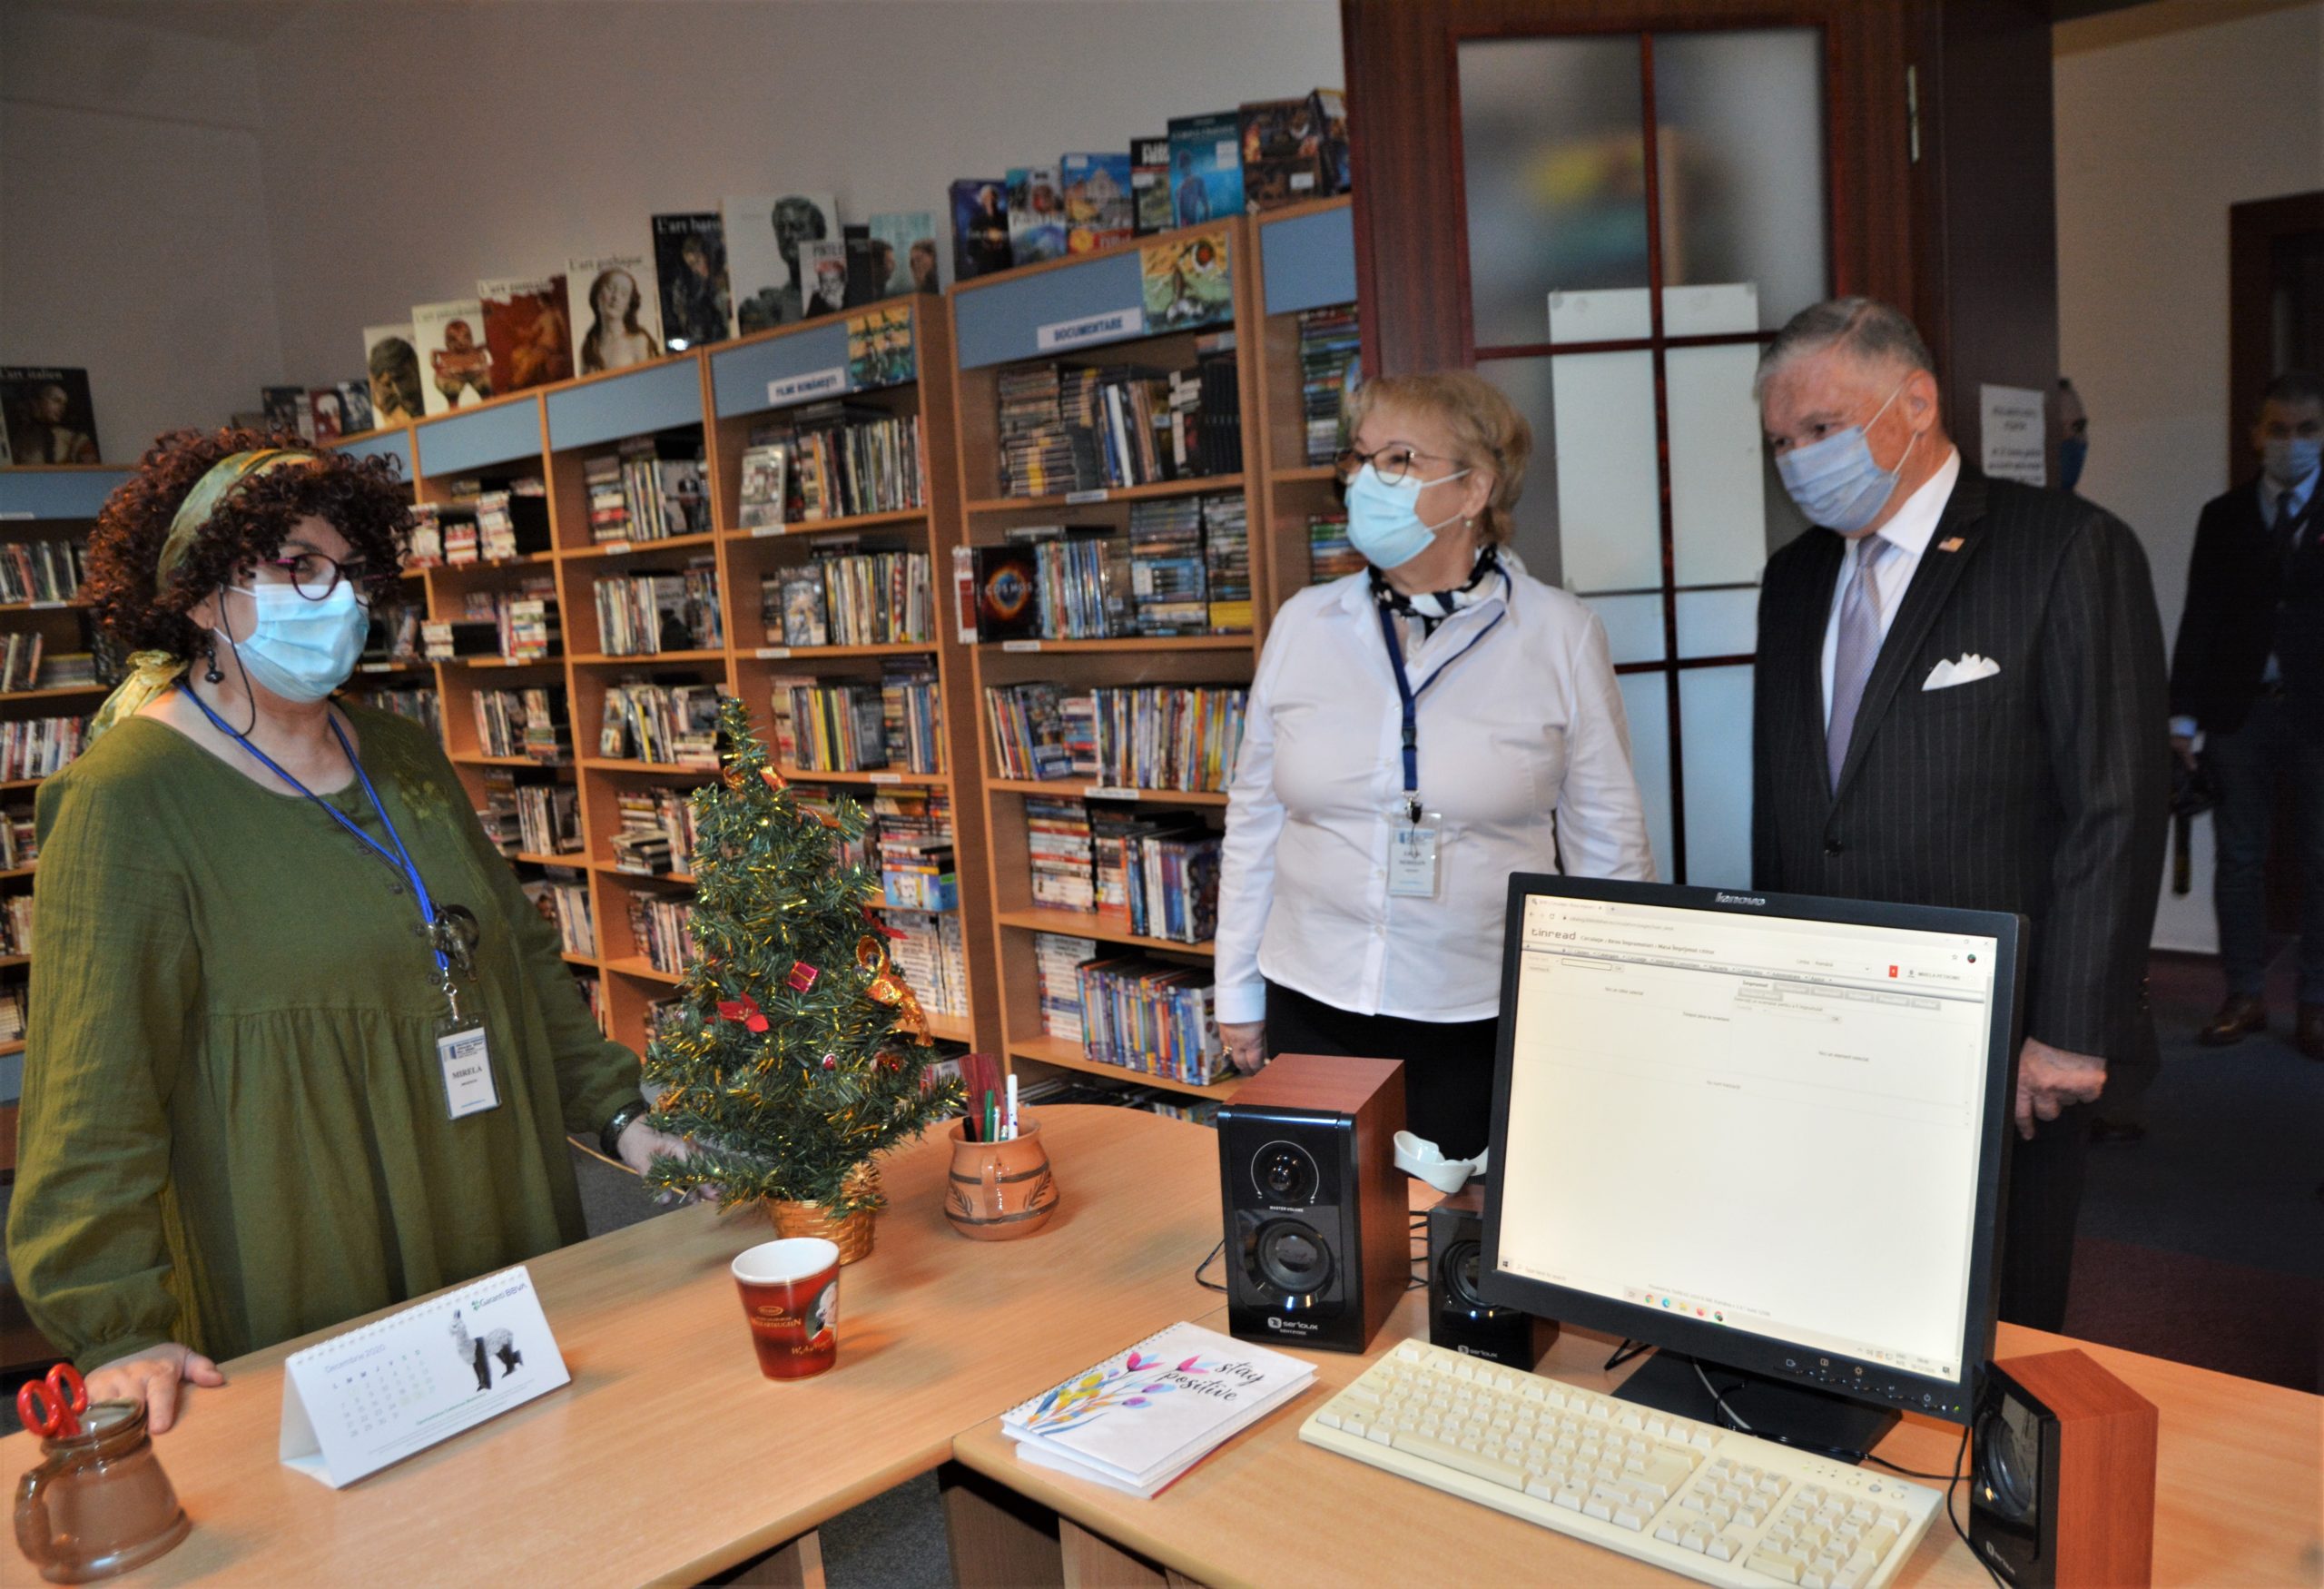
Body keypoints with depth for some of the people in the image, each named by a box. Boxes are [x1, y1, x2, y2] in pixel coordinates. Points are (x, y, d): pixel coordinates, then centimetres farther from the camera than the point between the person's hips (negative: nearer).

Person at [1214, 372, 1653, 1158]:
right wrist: (1237, 992, 10)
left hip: (1483, 1025, -2)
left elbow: (1607, 842, 1)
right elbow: (1254, 819, 8)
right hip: (1312, 1008, 3)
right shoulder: (1303, 624, 2)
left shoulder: (1560, 635, -4)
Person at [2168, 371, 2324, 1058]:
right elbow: (2200, 620, 6)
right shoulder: (2223, 516, 9)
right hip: (2239, 711, 2)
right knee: (2237, 858, 6)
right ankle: (2245, 995, 15)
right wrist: (2184, 712, 0)